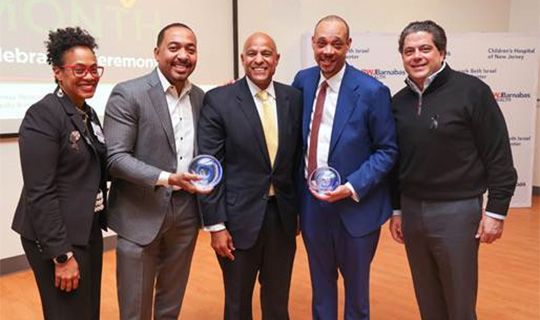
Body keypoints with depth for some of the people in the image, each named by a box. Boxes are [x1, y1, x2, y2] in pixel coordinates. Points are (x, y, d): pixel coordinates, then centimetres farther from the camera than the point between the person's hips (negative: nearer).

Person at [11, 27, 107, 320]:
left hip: (89, 231, 8)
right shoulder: (43, 115, -17)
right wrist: (62, 254, -20)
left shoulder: (89, 113, 9)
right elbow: (40, 192, -20)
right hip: (57, 237, -8)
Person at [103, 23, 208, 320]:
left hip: (186, 211, 5)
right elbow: (115, 158, -16)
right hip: (141, 212, -5)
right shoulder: (127, 94, -11)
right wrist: (167, 178, -25)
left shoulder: (200, 97, 7)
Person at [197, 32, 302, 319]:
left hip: (282, 215, 3)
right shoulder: (218, 100, -8)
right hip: (240, 217, -3)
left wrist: (298, 209, 9)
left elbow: (297, 157, 9)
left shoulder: (294, 98, 2)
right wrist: (216, 225, -11)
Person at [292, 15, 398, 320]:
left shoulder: (372, 91, -15)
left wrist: (352, 187, -20)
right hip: (311, 202, 4)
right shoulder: (303, 81, -2)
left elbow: (387, 150, -9)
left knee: (356, 284, 19)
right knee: (321, 282, 22)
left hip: (355, 205, -3)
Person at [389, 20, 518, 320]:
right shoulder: (399, 101, 6)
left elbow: (499, 157, -8)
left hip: (456, 210, -4)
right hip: (411, 210, 5)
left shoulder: (471, 90, -9)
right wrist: (395, 209, 13)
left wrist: (496, 211, -10)